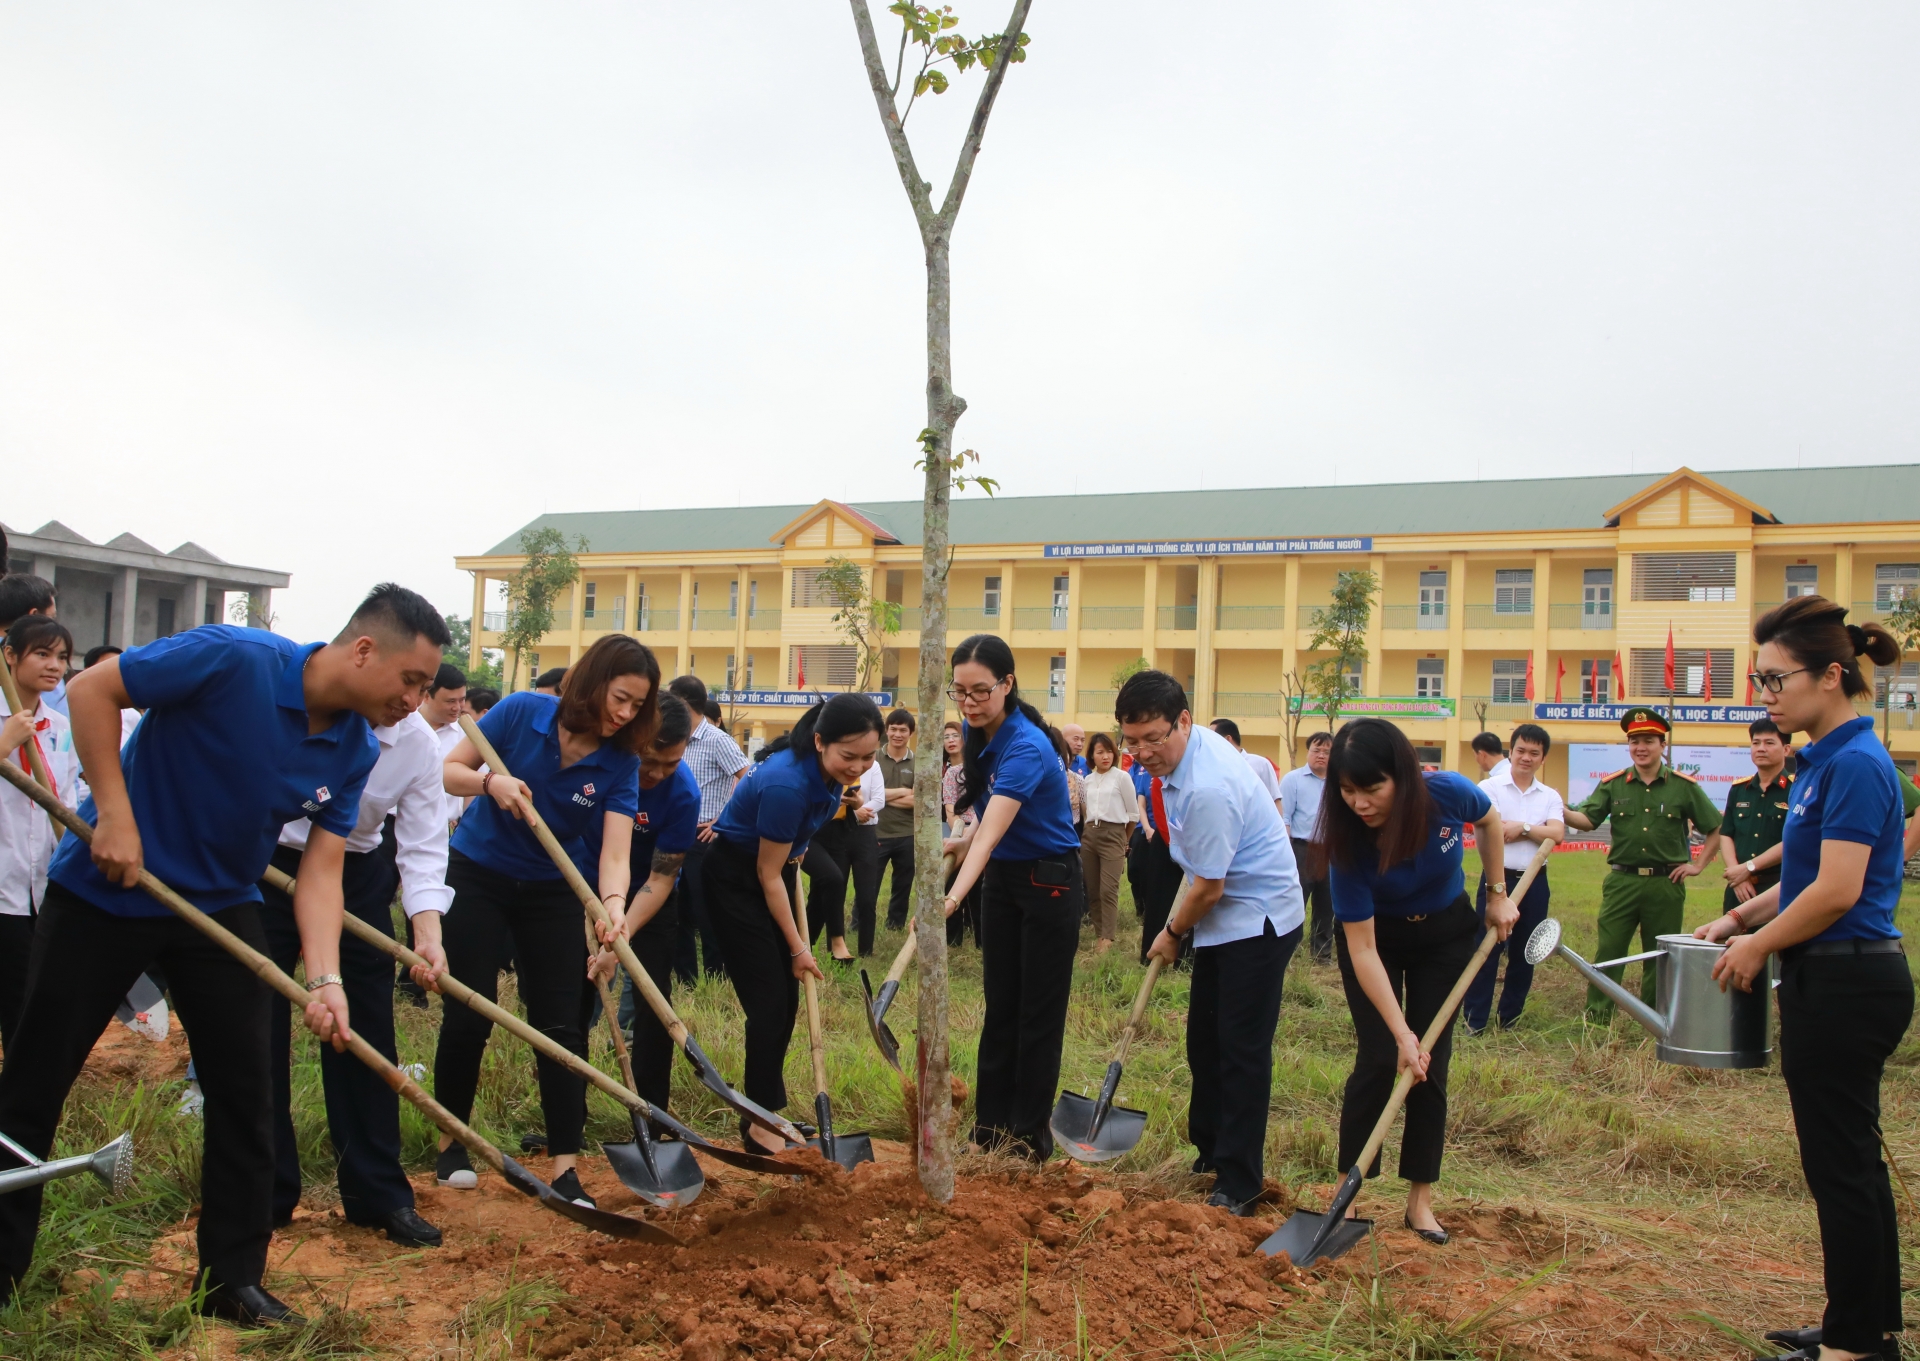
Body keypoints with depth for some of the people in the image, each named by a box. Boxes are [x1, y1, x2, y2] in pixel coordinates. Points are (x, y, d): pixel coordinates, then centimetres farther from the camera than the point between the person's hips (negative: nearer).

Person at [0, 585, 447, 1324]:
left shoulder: (355, 750, -8)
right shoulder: (234, 658, -27)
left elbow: (321, 870, -8)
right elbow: (92, 688, -18)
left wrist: (323, 979, -21)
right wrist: (115, 814, -22)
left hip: (221, 905, 5)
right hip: (104, 889, -4)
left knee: (245, 1090, 2)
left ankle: (232, 1278, 15)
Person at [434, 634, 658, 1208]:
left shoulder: (619, 763, -13)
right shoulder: (521, 713, -17)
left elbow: (614, 853, -22)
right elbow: (448, 771, -9)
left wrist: (613, 908, -42)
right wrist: (491, 782, -31)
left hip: (552, 892, 1)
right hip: (477, 876, -1)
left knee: (560, 1024, -4)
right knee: (468, 1014, 0)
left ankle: (565, 1166, 2)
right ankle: (451, 1143, 23)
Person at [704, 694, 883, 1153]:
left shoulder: (833, 772, -11)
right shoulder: (787, 784, -34)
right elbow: (768, 874, -22)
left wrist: (794, 852, 9)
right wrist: (798, 946, -14)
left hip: (776, 868, 8)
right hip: (736, 879, -8)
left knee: (787, 999, 8)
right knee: (769, 1000, -10)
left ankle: (761, 1108, 19)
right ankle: (761, 1124, 0)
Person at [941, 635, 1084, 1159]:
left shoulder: (1026, 748, -28)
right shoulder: (977, 734, -3)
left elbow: (990, 835, -40)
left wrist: (953, 898, -51)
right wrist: (958, 843, -1)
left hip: (1049, 883, -7)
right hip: (1001, 879, 8)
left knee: (1039, 1012, 2)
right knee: (999, 1006, 11)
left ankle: (1029, 1134, 13)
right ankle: (991, 1125, 18)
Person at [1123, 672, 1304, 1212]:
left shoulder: (1206, 789, -31)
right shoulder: (1194, 743, 0)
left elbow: (1210, 887, -23)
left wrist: (1172, 934, -5)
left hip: (1257, 921, -10)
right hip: (1224, 919, 10)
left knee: (1242, 1051, -5)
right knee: (1204, 1041, 17)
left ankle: (1238, 1185, 4)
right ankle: (1209, 1150, 32)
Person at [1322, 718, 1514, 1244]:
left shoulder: (1448, 793, -30)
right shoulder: (1349, 843, -33)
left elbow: (1490, 822, -2)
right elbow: (1363, 951, -28)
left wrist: (1497, 894, -2)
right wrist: (1401, 1033, -30)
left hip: (1446, 934, 2)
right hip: (1375, 938, -2)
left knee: (1431, 1064, 1)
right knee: (1379, 1061, -9)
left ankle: (1420, 1200, 11)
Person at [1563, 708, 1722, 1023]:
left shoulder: (1684, 787, 2)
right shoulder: (1612, 784, 4)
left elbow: (1715, 828, 10)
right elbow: (1587, 819, -7)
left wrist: (1697, 865, 5)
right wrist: (1562, 812, -27)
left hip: (1666, 885, 0)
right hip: (1621, 882, 0)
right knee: (1608, 952, -1)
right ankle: (1595, 1019, 5)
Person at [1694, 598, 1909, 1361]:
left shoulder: (1855, 764, -19)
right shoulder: (1826, 759, 12)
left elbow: (1836, 891, -23)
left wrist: (1758, 946, -10)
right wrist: (1740, 917, 11)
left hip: (1844, 986, -10)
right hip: (1841, 982, 10)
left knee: (1839, 1163, 1)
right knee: (1853, 1158, 17)